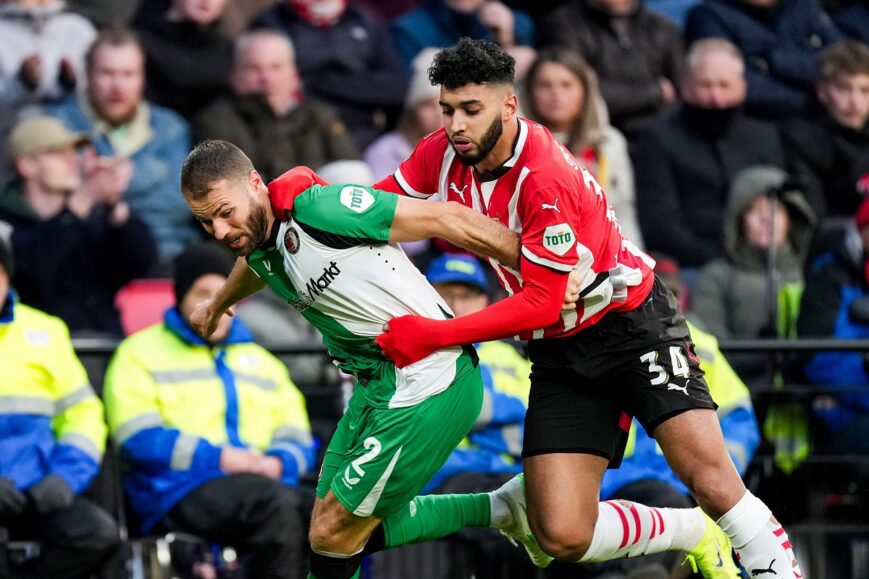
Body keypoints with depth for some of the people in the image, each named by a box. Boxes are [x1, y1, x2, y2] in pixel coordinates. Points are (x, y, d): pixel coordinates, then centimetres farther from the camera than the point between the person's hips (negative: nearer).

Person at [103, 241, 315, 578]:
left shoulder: (259, 361, 30)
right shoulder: (140, 354, 12)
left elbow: (296, 437, 21)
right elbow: (139, 439, -3)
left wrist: (279, 463, -4)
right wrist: (219, 458, -13)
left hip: (263, 483, 5)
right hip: (179, 493, -5)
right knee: (275, 502, -37)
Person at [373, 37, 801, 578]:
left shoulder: (548, 177, -25)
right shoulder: (443, 155, -6)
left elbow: (541, 304, -25)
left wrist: (434, 335, -27)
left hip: (632, 323, -6)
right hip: (561, 353, 6)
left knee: (712, 482, -22)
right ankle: (695, 534, 15)